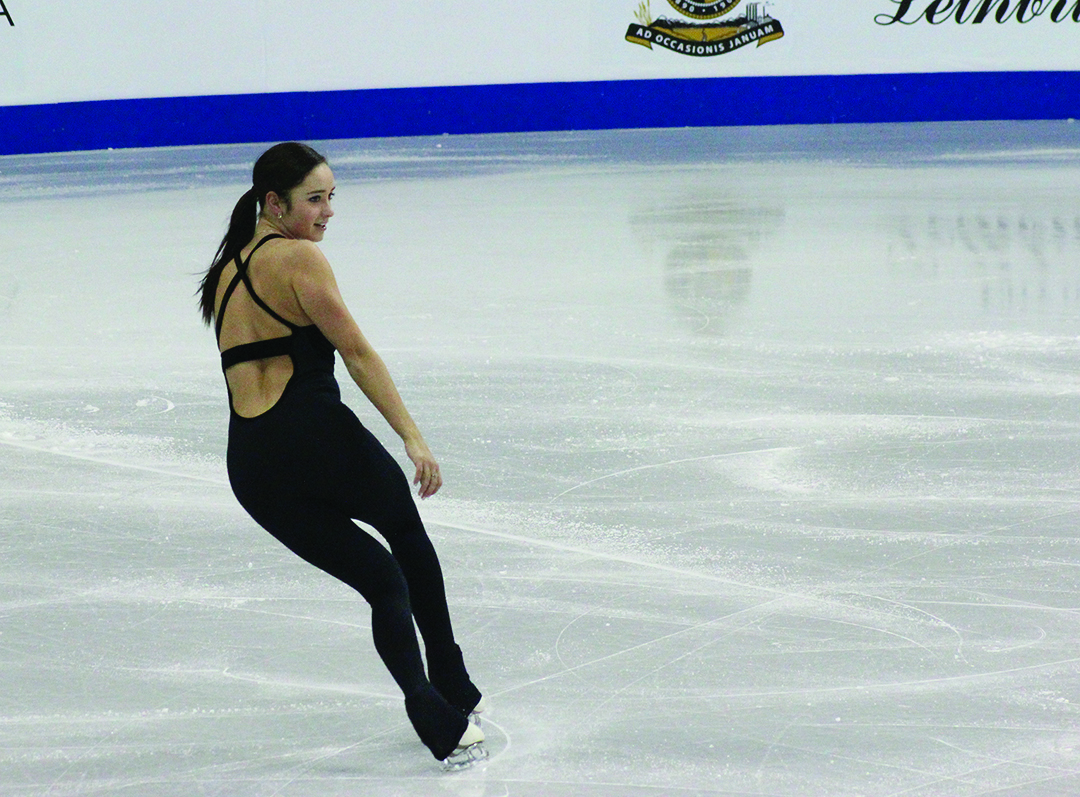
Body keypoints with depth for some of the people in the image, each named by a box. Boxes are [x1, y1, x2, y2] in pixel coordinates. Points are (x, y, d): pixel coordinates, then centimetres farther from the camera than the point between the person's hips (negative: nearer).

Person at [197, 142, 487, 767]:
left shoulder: (227, 270, 19)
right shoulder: (298, 258, -6)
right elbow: (357, 353, -11)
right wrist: (413, 438, -13)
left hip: (251, 467, 6)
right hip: (318, 434, -6)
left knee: (382, 580, 15)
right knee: (407, 534, 22)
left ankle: (439, 720, 3)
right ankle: (453, 689, 25)